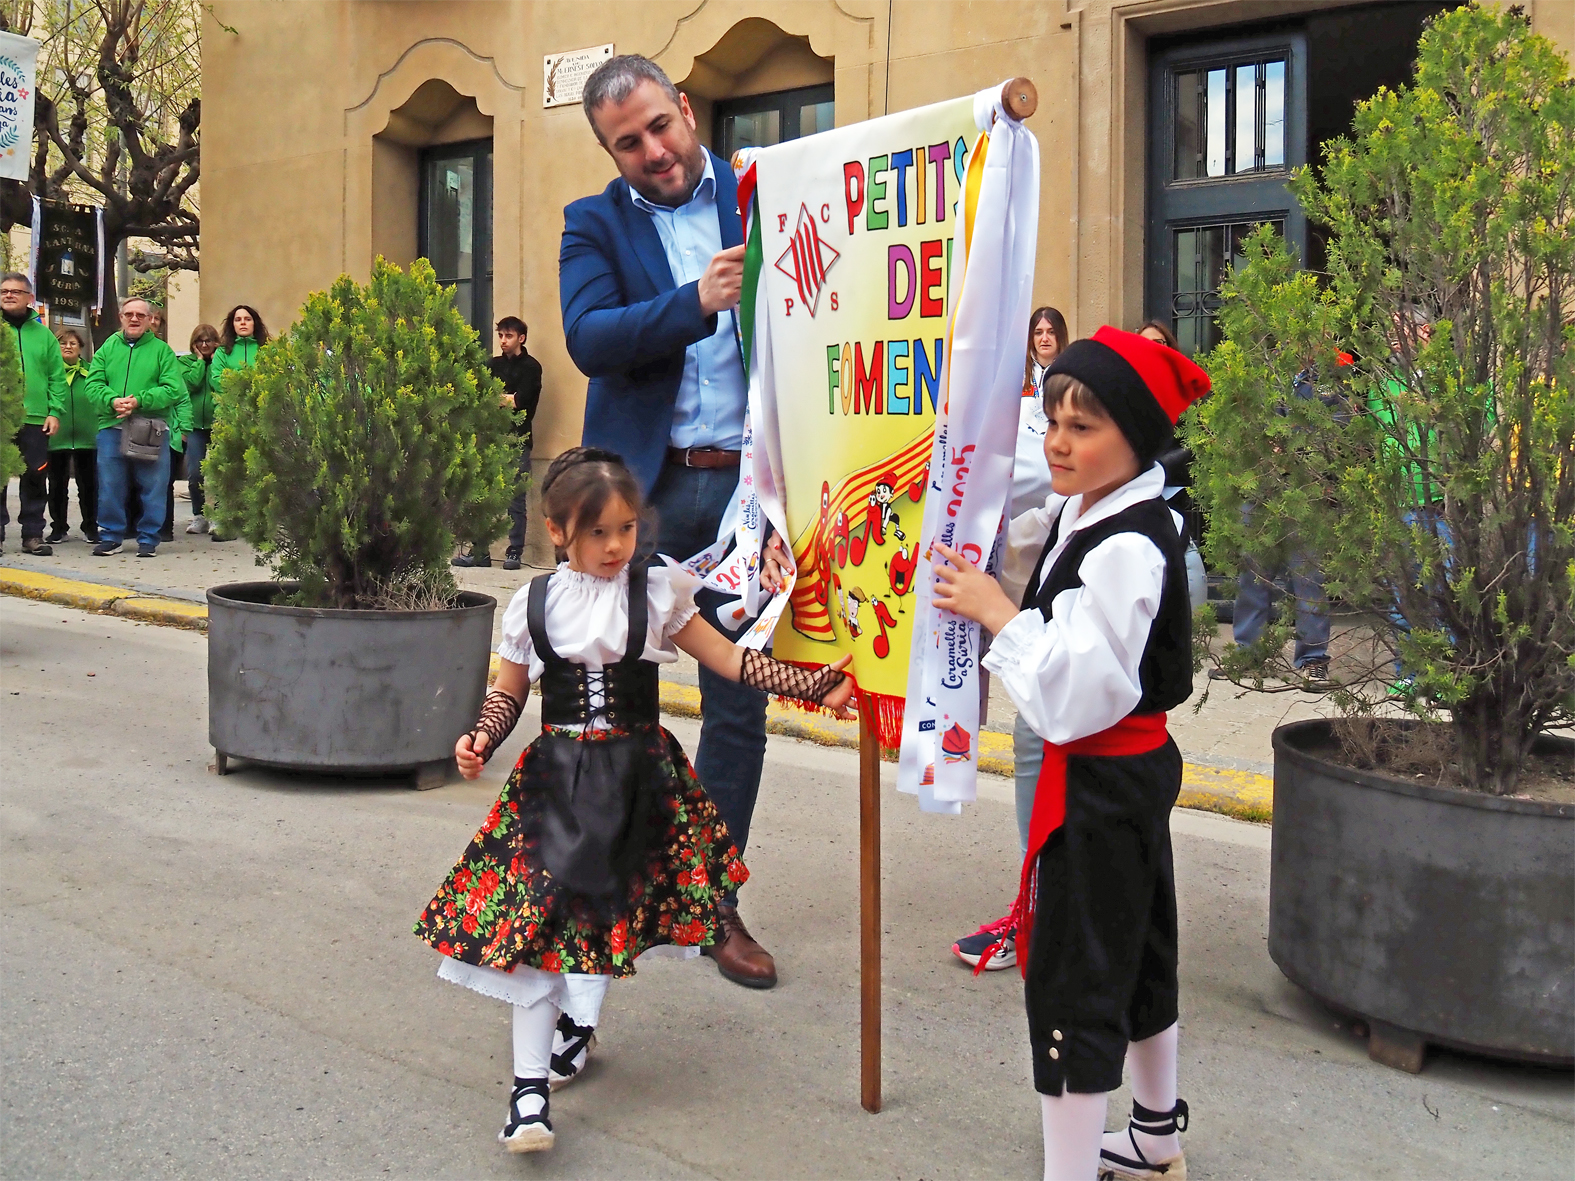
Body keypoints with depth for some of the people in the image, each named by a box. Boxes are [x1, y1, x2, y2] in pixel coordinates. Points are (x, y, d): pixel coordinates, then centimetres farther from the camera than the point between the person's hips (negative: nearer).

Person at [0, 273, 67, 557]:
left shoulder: (44, 335, 9)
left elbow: (57, 378, 6)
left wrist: (55, 411, -4)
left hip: (35, 419, 1)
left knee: (35, 479, 4)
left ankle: (33, 534, 12)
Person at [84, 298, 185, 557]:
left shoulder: (162, 350, 6)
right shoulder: (107, 348, 13)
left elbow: (173, 389, -5)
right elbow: (93, 384, 4)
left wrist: (139, 401, -16)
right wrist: (113, 401, -15)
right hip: (111, 428, 2)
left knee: (152, 487, 1)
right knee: (109, 486, 5)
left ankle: (148, 538, 11)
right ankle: (110, 536, 16)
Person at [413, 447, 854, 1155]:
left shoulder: (658, 593, -1)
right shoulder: (534, 604, 1)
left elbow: (730, 659, 2)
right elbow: (508, 692, 10)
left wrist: (812, 686, -4)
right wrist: (480, 740, -9)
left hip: (638, 776, 0)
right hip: (555, 778, 0)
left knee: (611, 908, 7)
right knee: (535, 911, -8)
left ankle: (577, 1021, 35)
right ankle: (529, 1086, -4)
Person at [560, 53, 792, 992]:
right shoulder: (595, 224, 6)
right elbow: (589, 339, -11)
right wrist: (696, 302, -24)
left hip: (745, 487, 1)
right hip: (640, 489, -1)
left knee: (740, 706, 7)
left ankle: (713, 906, 20)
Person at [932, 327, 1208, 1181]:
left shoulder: (1128, 548, -25)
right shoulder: (1083, 514, 5)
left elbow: (1073, 695, -30)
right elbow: (1016, 553, 23)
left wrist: (996, 614, -21)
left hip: (1101, 789, -11)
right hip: (1132, 771, 11)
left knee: (1073, 981, -5)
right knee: (1136, 955, 24)